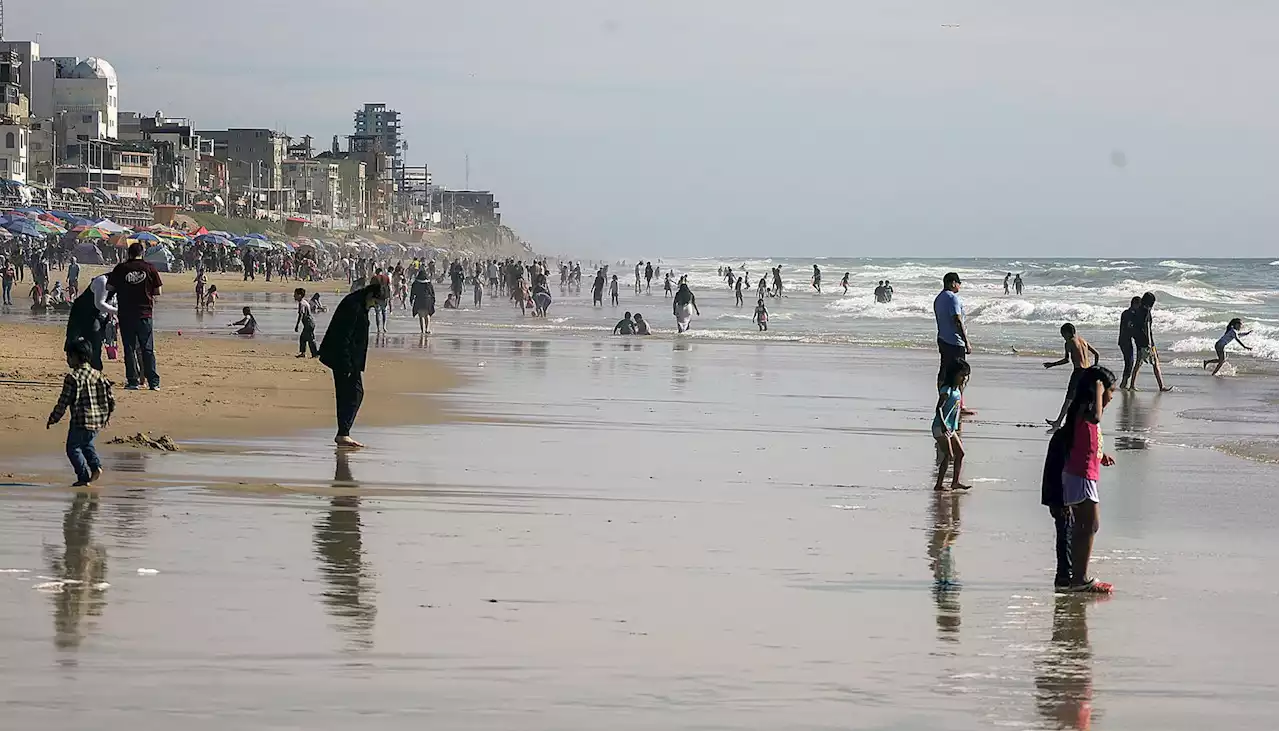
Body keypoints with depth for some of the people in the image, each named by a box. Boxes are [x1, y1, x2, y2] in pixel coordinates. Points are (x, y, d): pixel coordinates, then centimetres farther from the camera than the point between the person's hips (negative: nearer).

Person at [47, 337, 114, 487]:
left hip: (80, 421, -7)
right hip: (98, 422, 7)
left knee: (73, 448, 7)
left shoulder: (73, 378, -12)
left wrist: (53, 419, -2)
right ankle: (96, 466, 6)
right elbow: (111, 399, 9)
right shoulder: (98, 375, 7)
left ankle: (84, 477, 0)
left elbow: (64, 402, -12)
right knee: (87, 444, 27)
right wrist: (107, 416, 24)